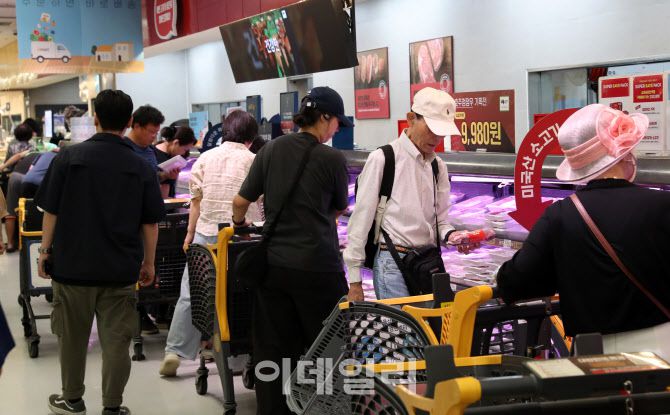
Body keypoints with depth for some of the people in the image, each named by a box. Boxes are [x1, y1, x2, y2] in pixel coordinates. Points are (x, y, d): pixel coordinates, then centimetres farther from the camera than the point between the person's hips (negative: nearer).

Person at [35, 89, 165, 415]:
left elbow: (51, 210, -3)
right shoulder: (141, 167, -2)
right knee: (116, 339, 7)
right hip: (120, 268, 1)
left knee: (72, 336, 14)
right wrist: (148, 263, 11)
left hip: (72, 263, 0)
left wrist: (45, 250, 8)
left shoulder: (69, 157, -5)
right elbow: (150, 223, 1)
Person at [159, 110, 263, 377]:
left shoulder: (205, 158, 8)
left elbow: (197, 200, 7)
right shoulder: (253, 162, 1)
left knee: (190, 294, 5)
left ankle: (174, 352, 3)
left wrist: (190, 233, 13)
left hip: (206, 232, 2)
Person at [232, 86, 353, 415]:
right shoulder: (332, 159, -8)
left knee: (272, 348, 11)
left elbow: (240, 202, 4)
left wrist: (240, 222, 26)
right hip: (317, 267, -4)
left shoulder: (271, 149, 2)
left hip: (273, 263, 4)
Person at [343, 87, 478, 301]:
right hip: (392, 262, -6)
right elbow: (361, 220, -5)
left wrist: (451, 235, -7)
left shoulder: (438, 166, 12)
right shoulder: (382, 159, -5)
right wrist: (355, 281, -6)